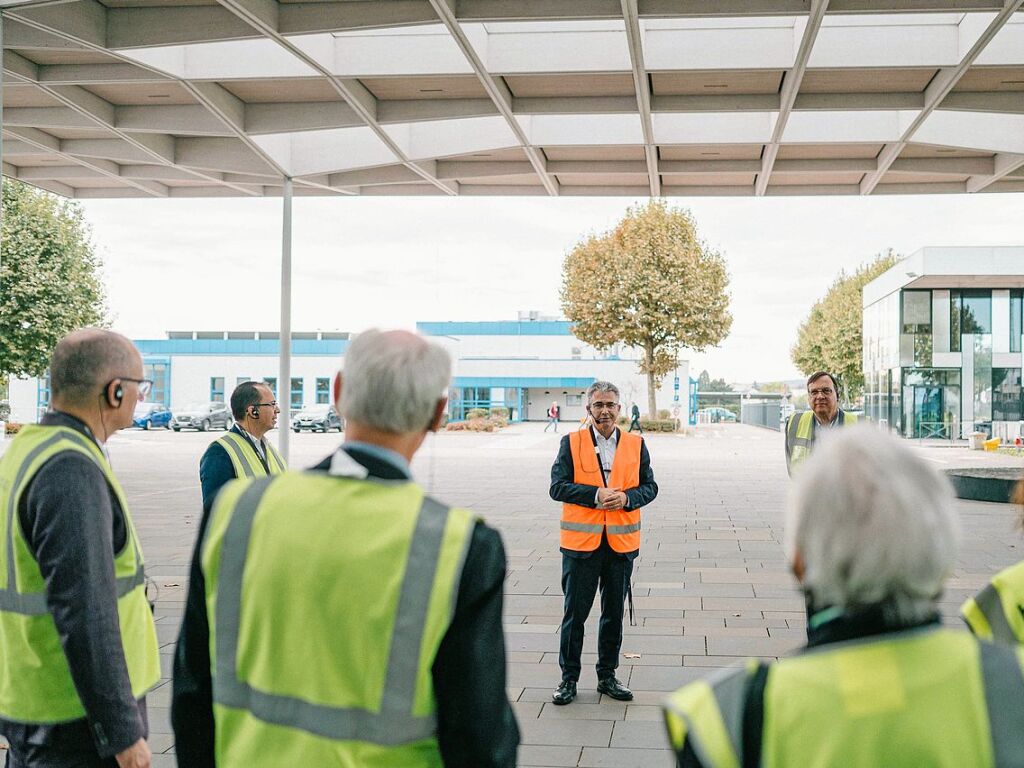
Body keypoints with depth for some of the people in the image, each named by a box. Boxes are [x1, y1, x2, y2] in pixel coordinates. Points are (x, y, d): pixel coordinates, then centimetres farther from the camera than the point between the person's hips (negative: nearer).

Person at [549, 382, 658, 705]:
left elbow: (650, 486, 7)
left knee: (614, 613, 11)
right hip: (581, 542, -2)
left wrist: (626, 498, -13)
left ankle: (607, 676, 25)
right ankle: (569, 678, 14)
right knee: (575, 612, 2)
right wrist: (595, 495, -18)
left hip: (621, 542, 2)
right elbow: (558, 487, -5)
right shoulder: (571, 443, 1)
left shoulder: (636, 444, 7)